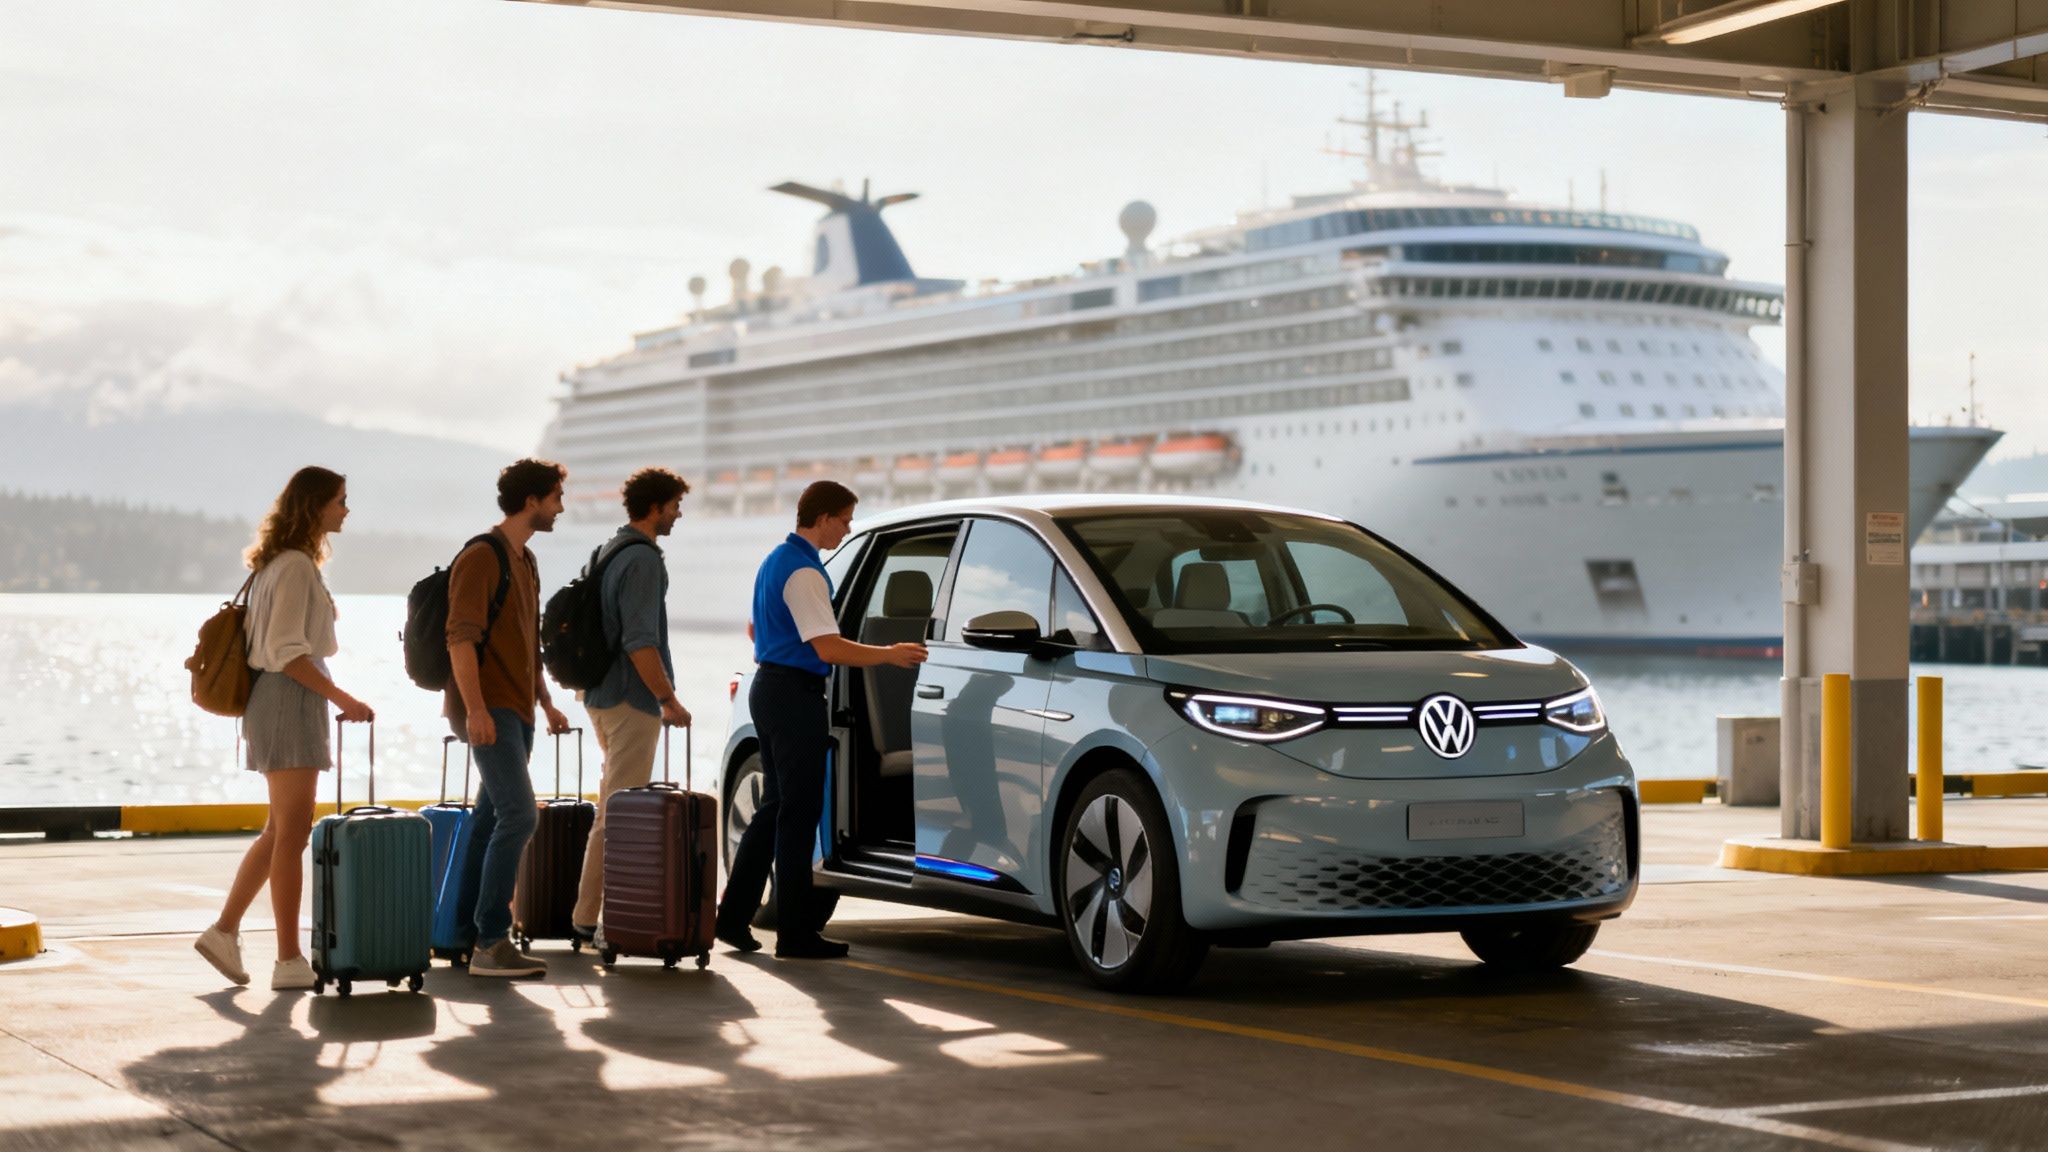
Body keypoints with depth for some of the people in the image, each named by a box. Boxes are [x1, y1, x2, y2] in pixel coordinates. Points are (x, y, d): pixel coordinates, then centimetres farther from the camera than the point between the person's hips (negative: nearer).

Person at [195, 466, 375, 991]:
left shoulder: (288, 562, 15)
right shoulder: (296, 566, -14)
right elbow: (285, 649, -21)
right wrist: (341, 698, -22)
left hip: (279, 702, 10)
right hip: (290, 699, -10)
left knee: (281, 830, 15)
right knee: (291, 834, -6)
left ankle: (225, 930, 18)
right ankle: (289, 962, -3)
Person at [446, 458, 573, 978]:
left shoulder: (526, 562, 19)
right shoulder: (481, 558, -10)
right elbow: (461, 637, -18)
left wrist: (545, 701, 24)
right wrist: (475, 708, -25)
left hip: (516, 712, 10)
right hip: (489, 710, -10)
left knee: (491, 820, 11)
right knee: (518, 814, -17)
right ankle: (491, 942, -17)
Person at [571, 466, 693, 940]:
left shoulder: (611, 553, 15)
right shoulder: (643, 560, -16)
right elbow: (640, 642, -23)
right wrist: (669, 699, -18)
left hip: (604, 693, 10)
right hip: (630, 699, -10)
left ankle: (593, 912, 21)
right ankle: (590, 915, -5)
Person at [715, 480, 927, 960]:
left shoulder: (775, 561, 15)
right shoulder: (804, 572, -17)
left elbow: (754, 628, 27)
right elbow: (829, 649, -23)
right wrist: (891, 654, -15)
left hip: (770, 687, 10)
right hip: (795, 695, -10)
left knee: (774, 807, 14)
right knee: (798, 813, -6)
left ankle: (733, 915, 14)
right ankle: (795, 933, -3)